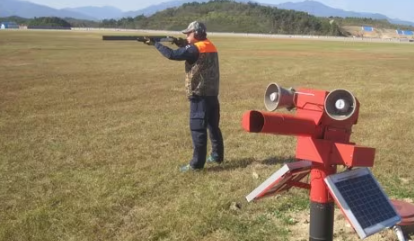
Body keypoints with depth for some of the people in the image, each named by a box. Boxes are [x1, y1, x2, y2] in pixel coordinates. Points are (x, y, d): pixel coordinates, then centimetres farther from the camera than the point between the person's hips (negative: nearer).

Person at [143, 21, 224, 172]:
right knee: (213, 126, 16)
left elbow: (172, 55, -19)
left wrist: (155, 43, -8)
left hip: (200, 96, -9)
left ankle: (196, 164, 0)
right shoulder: (210, 47, 11)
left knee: (197, 129, -4)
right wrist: (183, 44, 10)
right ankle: (217, 156, 26)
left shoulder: (196, 49, -16)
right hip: (212, 94, 9)